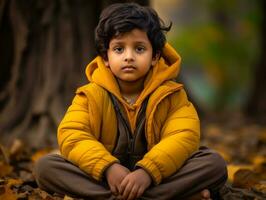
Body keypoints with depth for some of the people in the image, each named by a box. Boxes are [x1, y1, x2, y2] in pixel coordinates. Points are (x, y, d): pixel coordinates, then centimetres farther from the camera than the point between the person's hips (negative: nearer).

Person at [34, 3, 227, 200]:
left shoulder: (171, 94, -2)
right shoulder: (91, 95, -1)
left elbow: (184, 137, -16)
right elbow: (72, 136, -14)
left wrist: (147, 172, -33)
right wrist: (108, 167, -31)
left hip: (158, 175, 0)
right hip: (104, 177, 1)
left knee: (215, 163, -23)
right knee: (45, 166, -23)